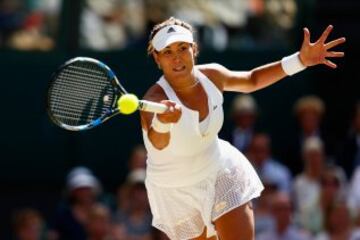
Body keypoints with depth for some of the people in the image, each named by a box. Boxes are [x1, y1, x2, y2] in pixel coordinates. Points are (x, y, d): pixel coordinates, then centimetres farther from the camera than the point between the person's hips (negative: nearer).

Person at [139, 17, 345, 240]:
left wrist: (300, 60, -2)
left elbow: (251, 80, 9)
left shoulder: (211, 75, -14)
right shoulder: (156, 99, -32)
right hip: (177, 194, -4)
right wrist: (162, 122, -79)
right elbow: (158, 143, -55)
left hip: (222, 174, 4)